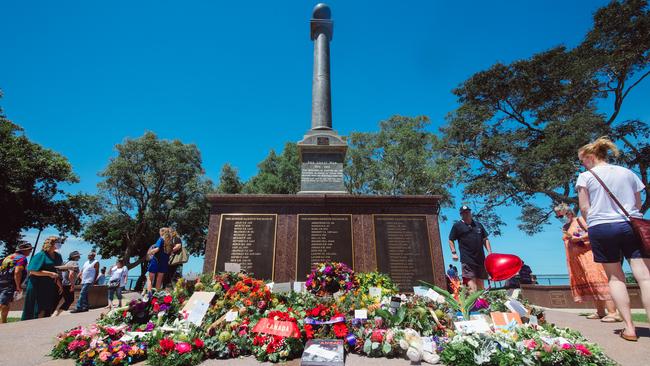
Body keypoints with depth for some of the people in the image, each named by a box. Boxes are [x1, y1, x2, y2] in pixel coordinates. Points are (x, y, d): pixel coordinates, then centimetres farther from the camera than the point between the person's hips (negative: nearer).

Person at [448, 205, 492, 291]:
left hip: (480, 258, 5)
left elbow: (485, 239, 18)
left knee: (480, 281, 11)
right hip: (467, 259, -5)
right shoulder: (457, 225, 2)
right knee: (471, 279, -12)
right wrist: (453, 252, -7)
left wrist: (489, 252, 7)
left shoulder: (478, 225, 16)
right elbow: (451, 240, 4)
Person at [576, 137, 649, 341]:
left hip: (601, 228, -3)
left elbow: (584, 208, -3)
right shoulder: (628, 173, 13)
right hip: (631, 225, 3)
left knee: (615, 278, 5)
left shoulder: (586, 177, 0)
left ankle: (629, 328, 6)